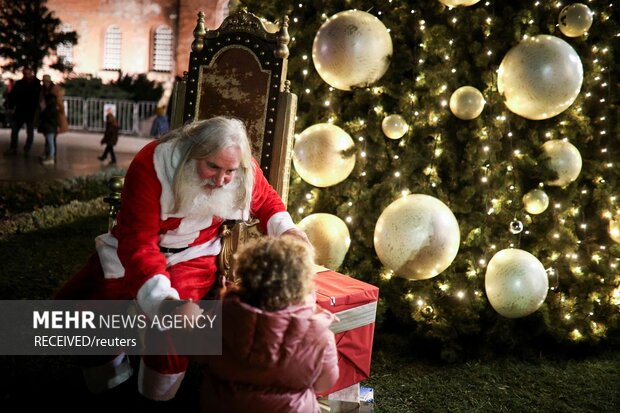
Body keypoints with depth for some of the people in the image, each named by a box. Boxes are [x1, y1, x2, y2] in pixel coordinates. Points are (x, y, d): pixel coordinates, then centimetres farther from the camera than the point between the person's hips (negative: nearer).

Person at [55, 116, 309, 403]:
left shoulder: (245, 171, -17)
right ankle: (113, 373, 20)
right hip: (133, 250, 0)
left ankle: (157, 398, 1)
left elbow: (266, 200, 6)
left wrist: (286, 229, -15)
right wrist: (166, 300, -48)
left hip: (193, 255, 0)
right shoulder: (151, 164, -29)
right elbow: (138, 242, -33)